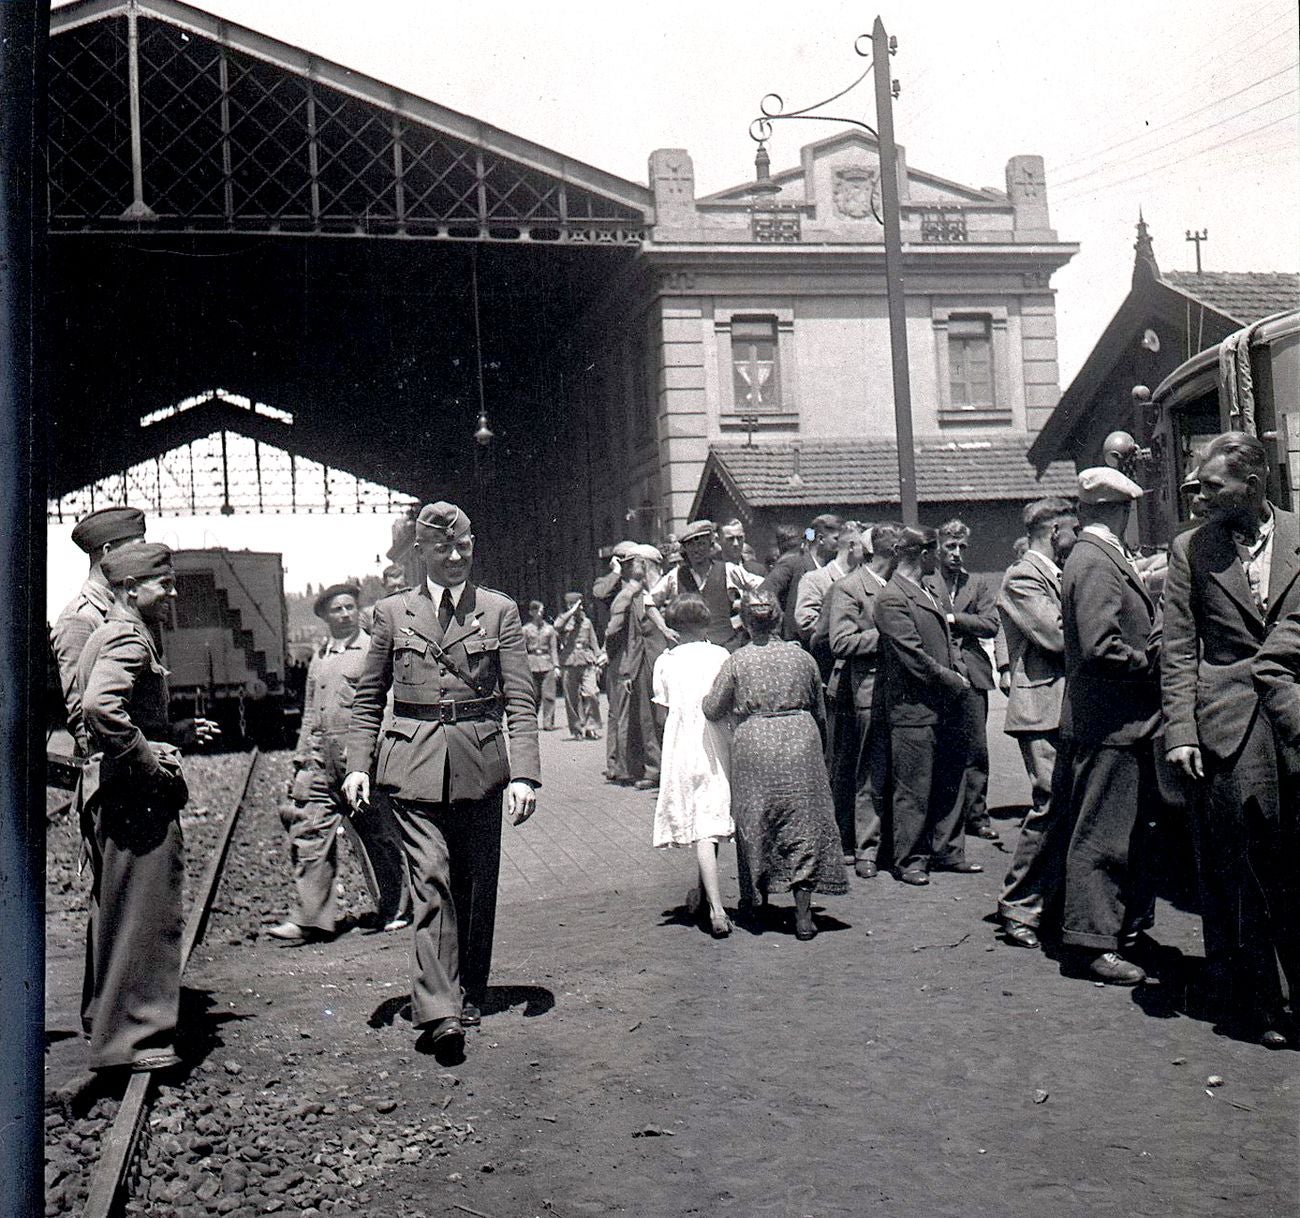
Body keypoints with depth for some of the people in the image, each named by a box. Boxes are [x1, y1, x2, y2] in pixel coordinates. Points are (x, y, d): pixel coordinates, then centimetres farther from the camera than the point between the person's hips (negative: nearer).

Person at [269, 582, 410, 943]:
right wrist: (301, 756, 15)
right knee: (309, 831, -2)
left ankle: (394, 909, 19)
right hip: (320, 756, 5)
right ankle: (311, 917, 1)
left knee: (375, 833, 4)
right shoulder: (319, 657, 18)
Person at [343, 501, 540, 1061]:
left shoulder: (500, 611, 6)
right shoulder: (392, 613, 8)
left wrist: (523, 773, -7)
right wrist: (357, 765, 0)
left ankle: (468, 997, 24)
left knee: (476, 886, 8)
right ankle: (438, 1013, -13)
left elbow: (520, 700, 3)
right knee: (431, 882, -11)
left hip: (481, 763, 1)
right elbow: (368, 699, 12)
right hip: (414, 766, -1)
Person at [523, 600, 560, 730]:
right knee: (534, 696, 2)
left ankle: (548, 723, -3)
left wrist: (556, 666, 1)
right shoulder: (526, 629, 6)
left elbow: (554, 648, 9)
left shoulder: (549, 628, 10)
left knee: (548, 694, -5)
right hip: (532, 663, -1)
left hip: (547, 662, 1)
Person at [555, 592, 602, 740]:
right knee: (572, 699, 1)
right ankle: (577, 729, 11)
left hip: (587, 662, 2)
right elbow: (557, 626, -19)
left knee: (591, 695, -11)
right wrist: (572, 612, -15)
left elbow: (593, 643, 20)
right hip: (569, 663, -2)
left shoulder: (586, 621, 15)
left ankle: (591, 727, 0)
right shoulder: (564, 620, 6)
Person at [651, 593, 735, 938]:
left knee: (700, 830, -3)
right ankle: (703, 892, 29)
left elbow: (665, 710, 1)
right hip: (717, 749, 1)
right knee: (713, 818, 14)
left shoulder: (665, 661, 1)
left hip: (681, 751, 0)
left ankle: (716, 909, -12)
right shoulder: (720, 655, -1)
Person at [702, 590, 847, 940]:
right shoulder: (802, 657, 5)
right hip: (800, 743, 1)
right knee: (803, 824, 3)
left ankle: (756, 899, 25)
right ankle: (803, 914, 1)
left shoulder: (737, 661, -2)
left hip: (754, 747, -1)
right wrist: (820, 747, 28)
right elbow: (819, 711, 13)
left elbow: (712, 710, 2)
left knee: (755, 824, 14)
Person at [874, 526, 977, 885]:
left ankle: (947, 850, 26)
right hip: (914, 708, -9)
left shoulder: (928, 590, 16)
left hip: (944, 706, 9)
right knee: (913, 788, -1)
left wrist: (958, 666, 5)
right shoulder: (891, 598, -14)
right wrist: (953, 680, -11)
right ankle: (908, 860, 9)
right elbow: (914, 656, -19)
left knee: (949, 783, 14)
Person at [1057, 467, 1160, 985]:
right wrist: (1153, 663, -14)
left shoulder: (1107, 558, 14)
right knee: (1100, 836, -3)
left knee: (1131, 828, 19)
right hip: (1110, 723, -10)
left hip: (1125, 720, 10)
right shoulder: (1096, 563, -18)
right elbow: (1100, 647, -26)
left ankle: (1128, 923, 30)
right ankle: (1096, 942, 5)